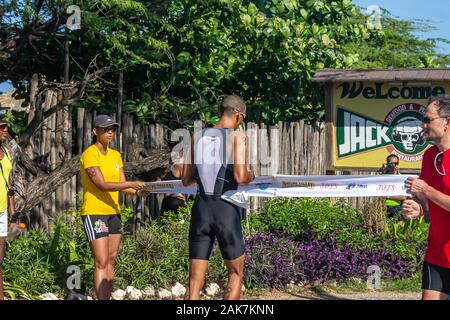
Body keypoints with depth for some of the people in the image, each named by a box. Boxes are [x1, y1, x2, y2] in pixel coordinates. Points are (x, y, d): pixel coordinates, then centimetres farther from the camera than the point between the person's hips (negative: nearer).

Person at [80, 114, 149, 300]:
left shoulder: (115, 155, 13)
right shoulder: (90, 154, -11)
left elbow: (122, 186, 6)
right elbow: (102, 185, -20)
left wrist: (137, 192, -15)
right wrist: (132, 184, -26)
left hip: (113, 212, 8)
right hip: (94, 213, -8)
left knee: (111, 261, 8)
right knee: (101, 263, -13)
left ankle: (107, 298, 12)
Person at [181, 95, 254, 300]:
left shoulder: (197, 137, 9)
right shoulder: (237, 137, -5)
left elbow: (185, 179, 10)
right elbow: (240, 176, -16)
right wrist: (251, 176, 6)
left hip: (201, 209, 4)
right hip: (226, 209, -4)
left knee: (195, 281, 3)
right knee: (235, 273, 14)